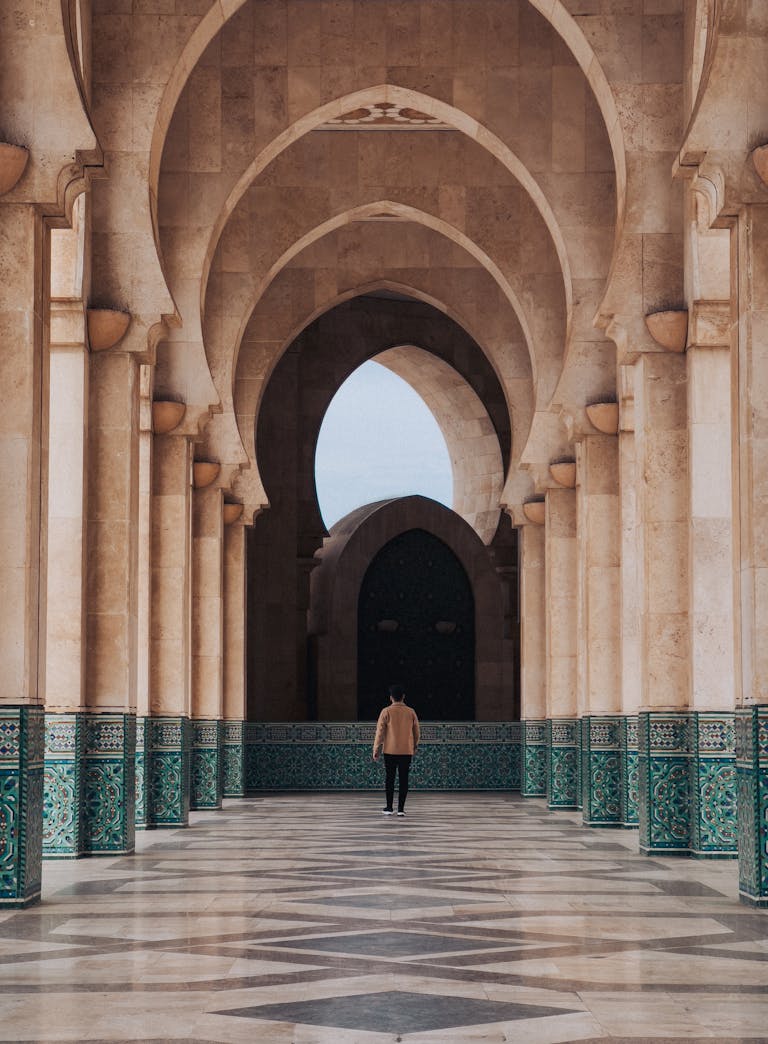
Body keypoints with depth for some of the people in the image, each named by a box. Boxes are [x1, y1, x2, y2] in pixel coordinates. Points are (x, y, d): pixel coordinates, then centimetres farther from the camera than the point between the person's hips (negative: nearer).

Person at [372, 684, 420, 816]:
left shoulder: (386, 712, -7)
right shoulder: (411, 712, 0)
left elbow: (380, 732, -6)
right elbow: (416, 732, 10)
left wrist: (376, 751, 2)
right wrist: (415, 746, 28)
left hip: (390, 751, -1)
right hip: (407, 751, 1)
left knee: (390, 779, 7)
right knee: (403, 779, 4)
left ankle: (389, 808, 9)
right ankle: (401, 809, 3)